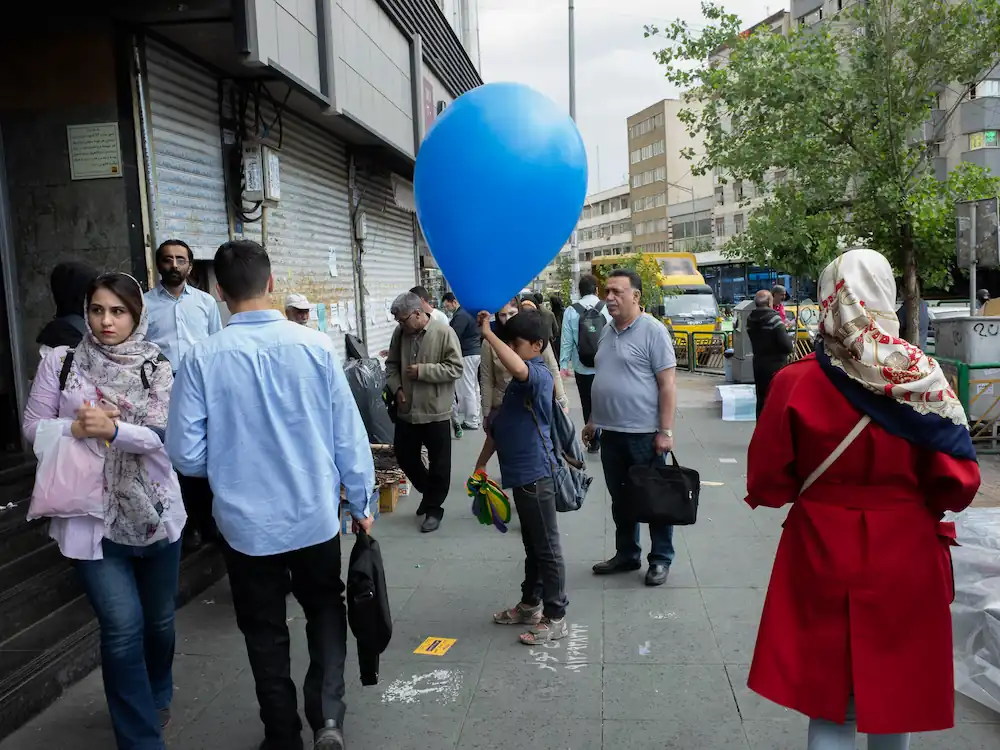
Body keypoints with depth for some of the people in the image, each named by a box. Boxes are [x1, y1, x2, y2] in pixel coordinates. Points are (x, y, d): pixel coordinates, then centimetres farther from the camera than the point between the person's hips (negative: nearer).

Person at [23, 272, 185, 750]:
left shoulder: (158, 368, -1)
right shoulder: (60, 362, 0)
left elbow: (167, 436, -10)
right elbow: (33, 429, 2)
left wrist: (112, 429, -26)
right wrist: (76, 428, -17)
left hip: (155, 512, 2)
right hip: (90, 516, -1)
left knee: (160, 619, 16)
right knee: (123, 627, -6)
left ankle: (156, 698, 45)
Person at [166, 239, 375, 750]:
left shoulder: (203, 358, -13)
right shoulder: (316, 346, -11)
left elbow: (187, 456, -9)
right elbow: (349, 436, -6)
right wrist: (362, 503, 7)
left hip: (246, 524, 0)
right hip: (315, 517, 1)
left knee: (266, 633, 19)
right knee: (325, 609, 24)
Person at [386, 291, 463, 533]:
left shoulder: (444, 332, -13)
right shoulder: (400, 333, 2)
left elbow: (456, 368, -15)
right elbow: (391, 364, 13)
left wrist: (423, 370, -20)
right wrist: (396, 387, -4)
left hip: (436, 412, -5)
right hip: (406, 411, 5)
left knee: (438, 464, 6)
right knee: (404, 457, 16)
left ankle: (434, 508, 24)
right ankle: (428, 492, 40)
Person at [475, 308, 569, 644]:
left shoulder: (539, 374, -15)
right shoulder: (518, 381, 15)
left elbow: (517, 368, -42)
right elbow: (498, 426, 20)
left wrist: (488, 334, -36)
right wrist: (480, 466, 22)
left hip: (535, 474, -10)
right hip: (520, 473, 10)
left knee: (546, 547, 1)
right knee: (532, 545, 20)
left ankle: (555, 617, 11)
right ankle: (530, 605, 33)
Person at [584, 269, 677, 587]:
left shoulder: (652, 330, -11)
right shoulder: (607, 331, 11)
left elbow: (667, 384, -13)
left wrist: (665, 431, -17)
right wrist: (594, 420, 18)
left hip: (644, 433, -7)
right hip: (611, 432, 7)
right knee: (620, 498, 16)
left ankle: (660, 559, 20)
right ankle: (626, 554, 30)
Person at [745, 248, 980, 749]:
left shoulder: (796, 382, -14)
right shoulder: (924, 379, -10)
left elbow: (766, 484, -8)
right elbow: (957, 482, -6)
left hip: (822, 556, -2)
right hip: (905, 557, 2)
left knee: (828, 693, 10)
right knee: (895, 684, 22)